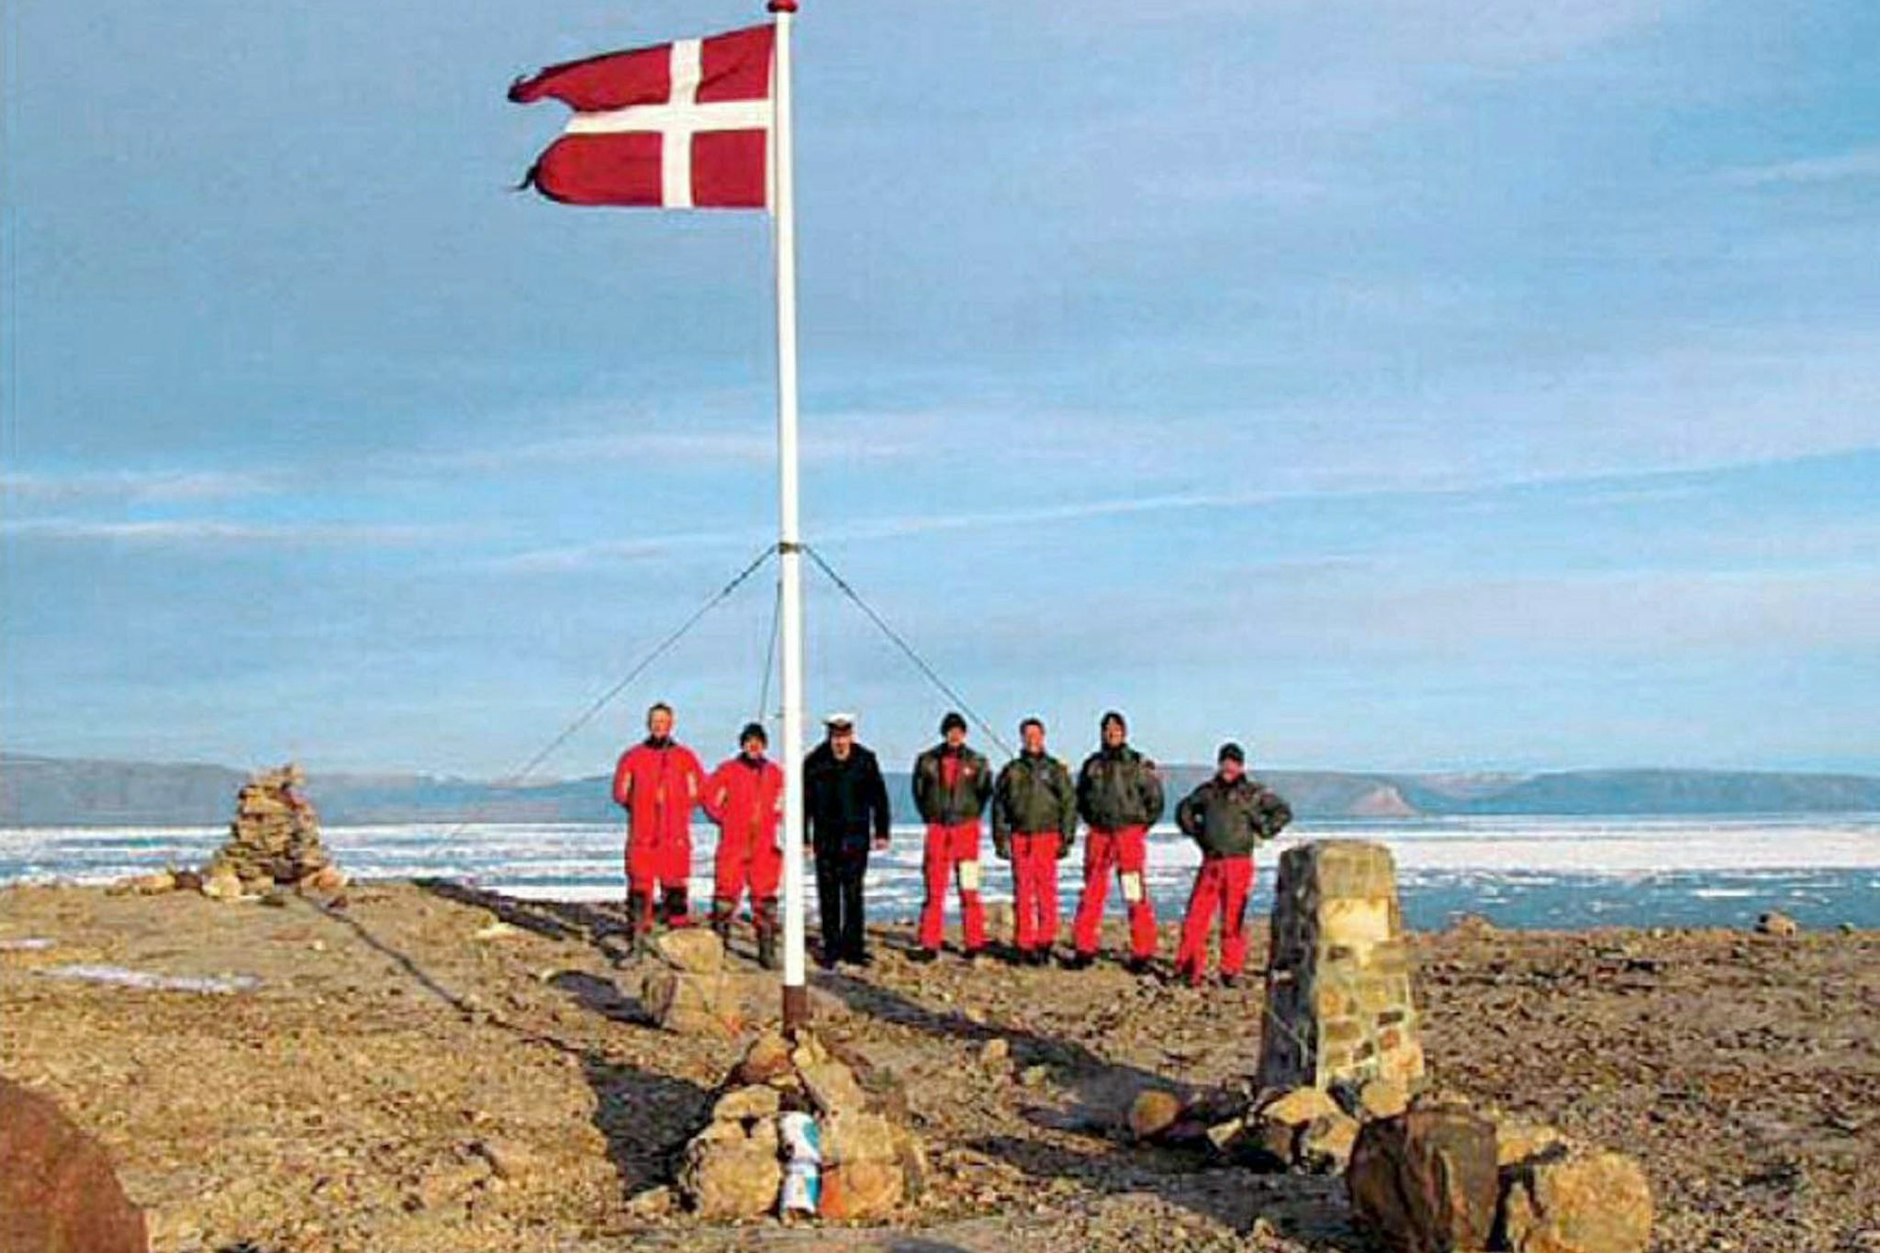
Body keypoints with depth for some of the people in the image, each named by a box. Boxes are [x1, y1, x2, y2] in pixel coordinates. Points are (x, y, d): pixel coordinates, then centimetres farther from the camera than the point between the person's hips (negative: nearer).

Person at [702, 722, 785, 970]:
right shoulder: (729, 770, -1)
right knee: (726, 893, -5)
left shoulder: (774, 773, 8)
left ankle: (767, 951, 9)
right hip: (733, 845, -3)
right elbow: (708, 794, 5)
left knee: (765, 898, 4)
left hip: (765, 846, 3)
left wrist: (774, 818, 9)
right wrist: (721, 817, 2)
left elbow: (781, 801, 23)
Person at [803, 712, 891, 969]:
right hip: (825, 839, 0)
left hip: (856, 838, 0)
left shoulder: (865, 760, 1)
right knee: (828, 896, 4)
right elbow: (804, 803, 3)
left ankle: (853, 947, 4)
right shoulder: (814, 763, -1)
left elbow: (879, 798, 9)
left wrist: (881, 832, 7)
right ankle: (831, 949, 11)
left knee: (853, 894, -3)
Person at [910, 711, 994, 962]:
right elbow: (919, 791, 15)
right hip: (937, 829, 1)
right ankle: (929, 944, 5)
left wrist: (971, 815, 6)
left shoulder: (977, 762, 2)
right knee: (934, 889, 1)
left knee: (969, 889, -1)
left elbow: (984, 792, 12)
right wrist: (929, 816, 9)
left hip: (966, 829, -1)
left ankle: (974, 943, 3)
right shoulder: (927, 760, 4)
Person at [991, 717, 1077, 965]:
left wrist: (1067, 838, -1)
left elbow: (1069, 803, 6)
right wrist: (1000, 838, 4)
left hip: (1047, 837, -1)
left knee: (1047, 892, -3)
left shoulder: (1056, 770, 7)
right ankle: (1025, 945, 6)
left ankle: (1045, 942, 3)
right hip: (1019, 838, 1)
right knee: (1023, 893, 1)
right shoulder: (1011, 770, 10)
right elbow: (999, 805, 12)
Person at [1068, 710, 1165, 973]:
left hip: (1129, 833, -3)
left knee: (1135, 896, -5)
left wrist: (1142, 825, 2)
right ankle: (1084, 949, 11)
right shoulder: (1093, 764, 11)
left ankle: (1142, 953, -1)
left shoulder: (1139, 764, 1)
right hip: (1099, 835, 3)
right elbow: (1081, 796, 23)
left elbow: (1154, 799, 5)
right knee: (1091, 893, 5)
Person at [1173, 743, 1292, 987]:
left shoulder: (1253, 792, 2)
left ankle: (1231, 971, 7)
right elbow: (1184, 809, 27)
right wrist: (1194, 832, 15)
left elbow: (1283, 811, 5)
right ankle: (1190, 969, 3)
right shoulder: (1208, 791, 12)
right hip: (1210, 863, 3)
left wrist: (1263, 832, 0)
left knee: (1233, 919, -2)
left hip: (1238, 863, -3)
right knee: (1196, 915, -2)